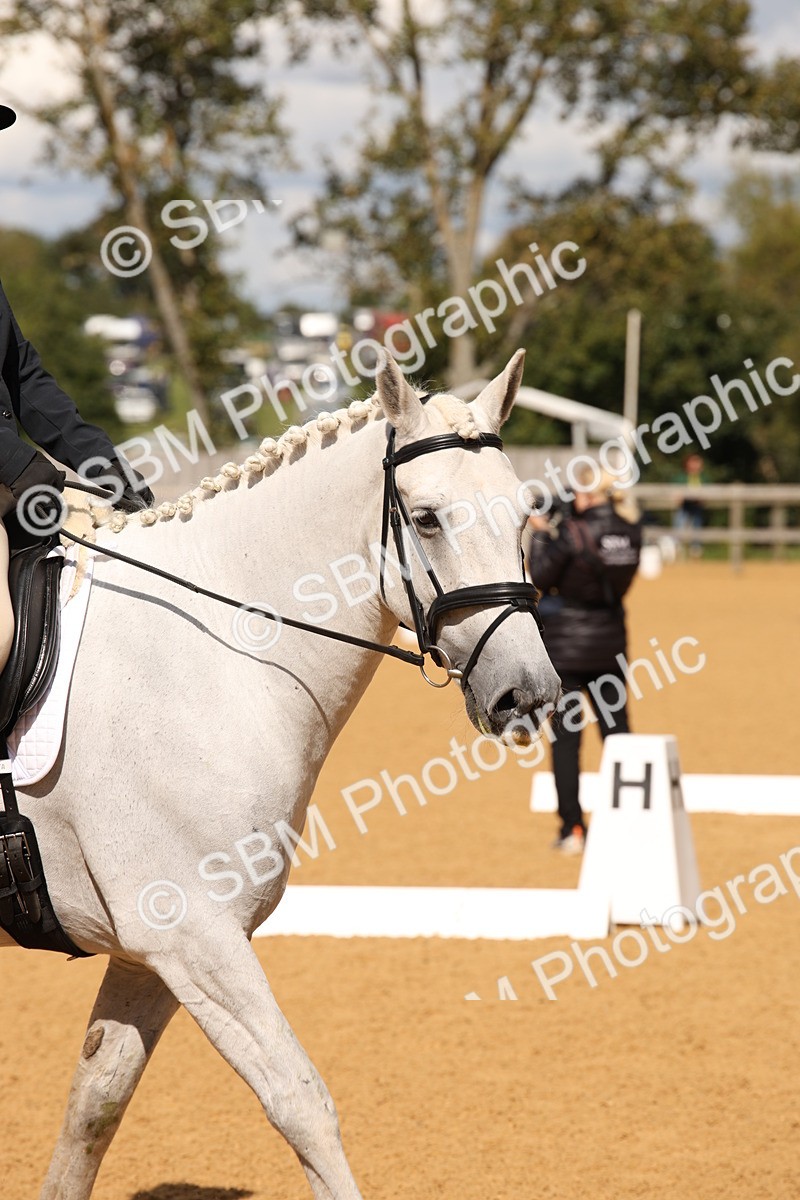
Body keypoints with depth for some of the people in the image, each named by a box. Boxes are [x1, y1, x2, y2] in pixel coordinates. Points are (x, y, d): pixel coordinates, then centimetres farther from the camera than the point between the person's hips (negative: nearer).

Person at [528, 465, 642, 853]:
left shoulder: (570, 532, -18)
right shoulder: (629, 530, -2)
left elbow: (540, 577, -12)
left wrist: (541, 533, 0)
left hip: (566, 646, -5)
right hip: (610, 645, 5)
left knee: (565, 737, 2)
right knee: (617, 733, 11)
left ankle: (572, 830, 1)